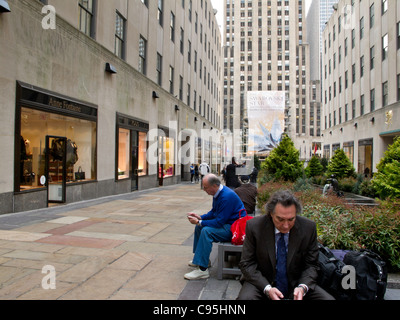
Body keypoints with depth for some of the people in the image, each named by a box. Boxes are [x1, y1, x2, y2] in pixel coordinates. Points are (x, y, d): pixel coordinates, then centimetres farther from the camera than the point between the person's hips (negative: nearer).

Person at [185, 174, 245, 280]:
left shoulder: (227, 196, -27)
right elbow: (213, 212, 16)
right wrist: (200, 217, 0)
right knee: (199, 227, 11)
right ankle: (199, 258, 23)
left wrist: (199, 222, -20)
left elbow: (219, 222, -28)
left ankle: (202, 269, -22)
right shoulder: (218, 193, 2)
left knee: (206, 231, -28)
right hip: (224, 222, 11)